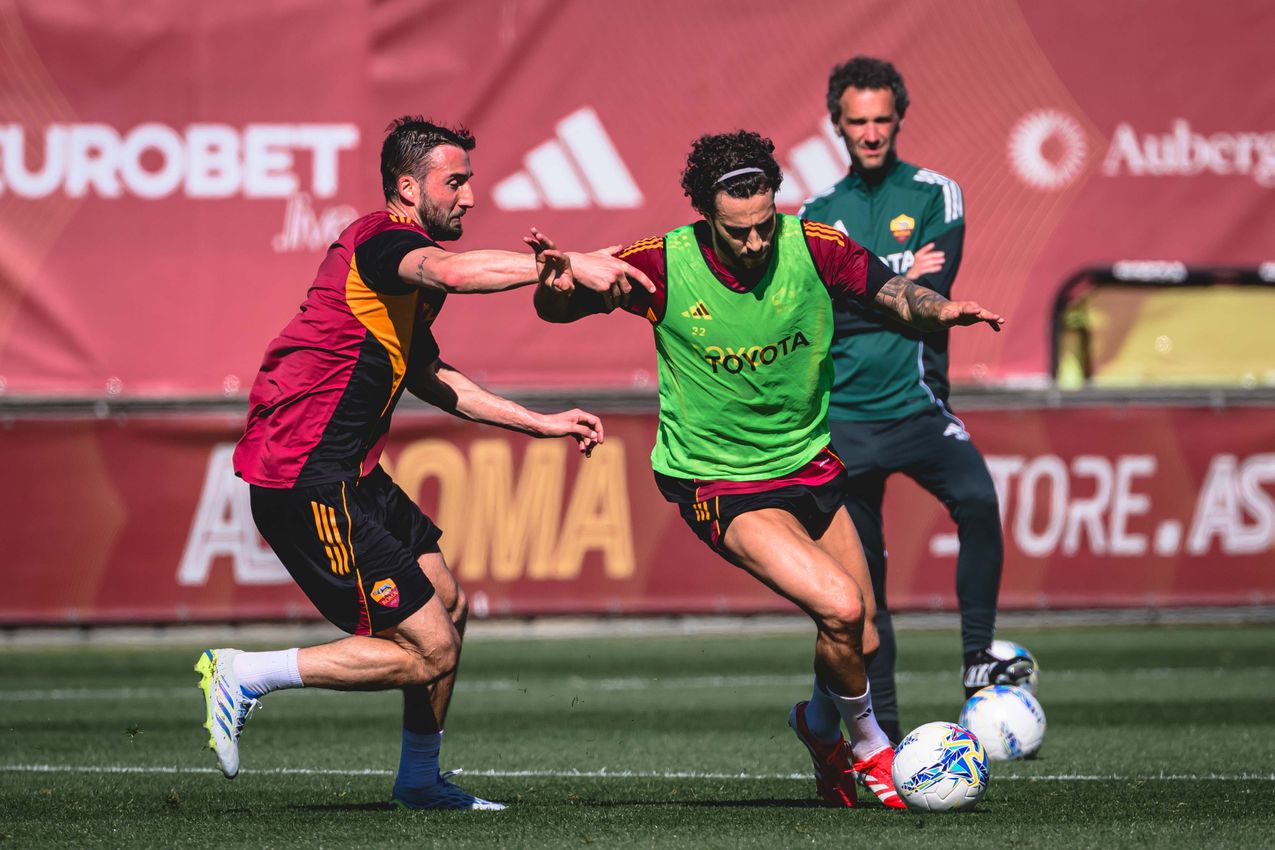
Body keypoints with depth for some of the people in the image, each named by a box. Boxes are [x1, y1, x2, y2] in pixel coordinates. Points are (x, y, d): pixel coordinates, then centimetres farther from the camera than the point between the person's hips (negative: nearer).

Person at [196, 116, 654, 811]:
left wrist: (542, 423, 28)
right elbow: (454, 272, -38)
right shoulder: (382, 239, -14)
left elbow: (431, 379, 31)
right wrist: (563, 264, -39)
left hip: (349, 476, 11)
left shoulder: (401, 267, 19)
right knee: (430, 650, -10)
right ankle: (245, 675, -3)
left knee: (448, 604, 18)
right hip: (305, 483, -11)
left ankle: (420, 779, 31)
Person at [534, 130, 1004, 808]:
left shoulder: (811, 247, -12)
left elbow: (894, 293, -3)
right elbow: (553, 309, -6)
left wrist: (939, 310, -25)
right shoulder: (664, 266, -17)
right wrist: (559, 286, -30)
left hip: (809, 464, 4)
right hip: (720, 485, -4)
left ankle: (820, 723, 40)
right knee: (841, 606, -22)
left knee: (862, 644, 5)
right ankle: (867, 745, 6)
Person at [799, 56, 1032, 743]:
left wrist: (850, 297, -5)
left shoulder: (935, 194, 5)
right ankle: (882, 729, 11)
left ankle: (979, 662, -21)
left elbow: (932, 295, -8)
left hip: (916, 404, -2)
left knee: (977, 500, -30)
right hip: (842, 416, 2)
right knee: (860, 574, 3)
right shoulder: (818, 214, 12)